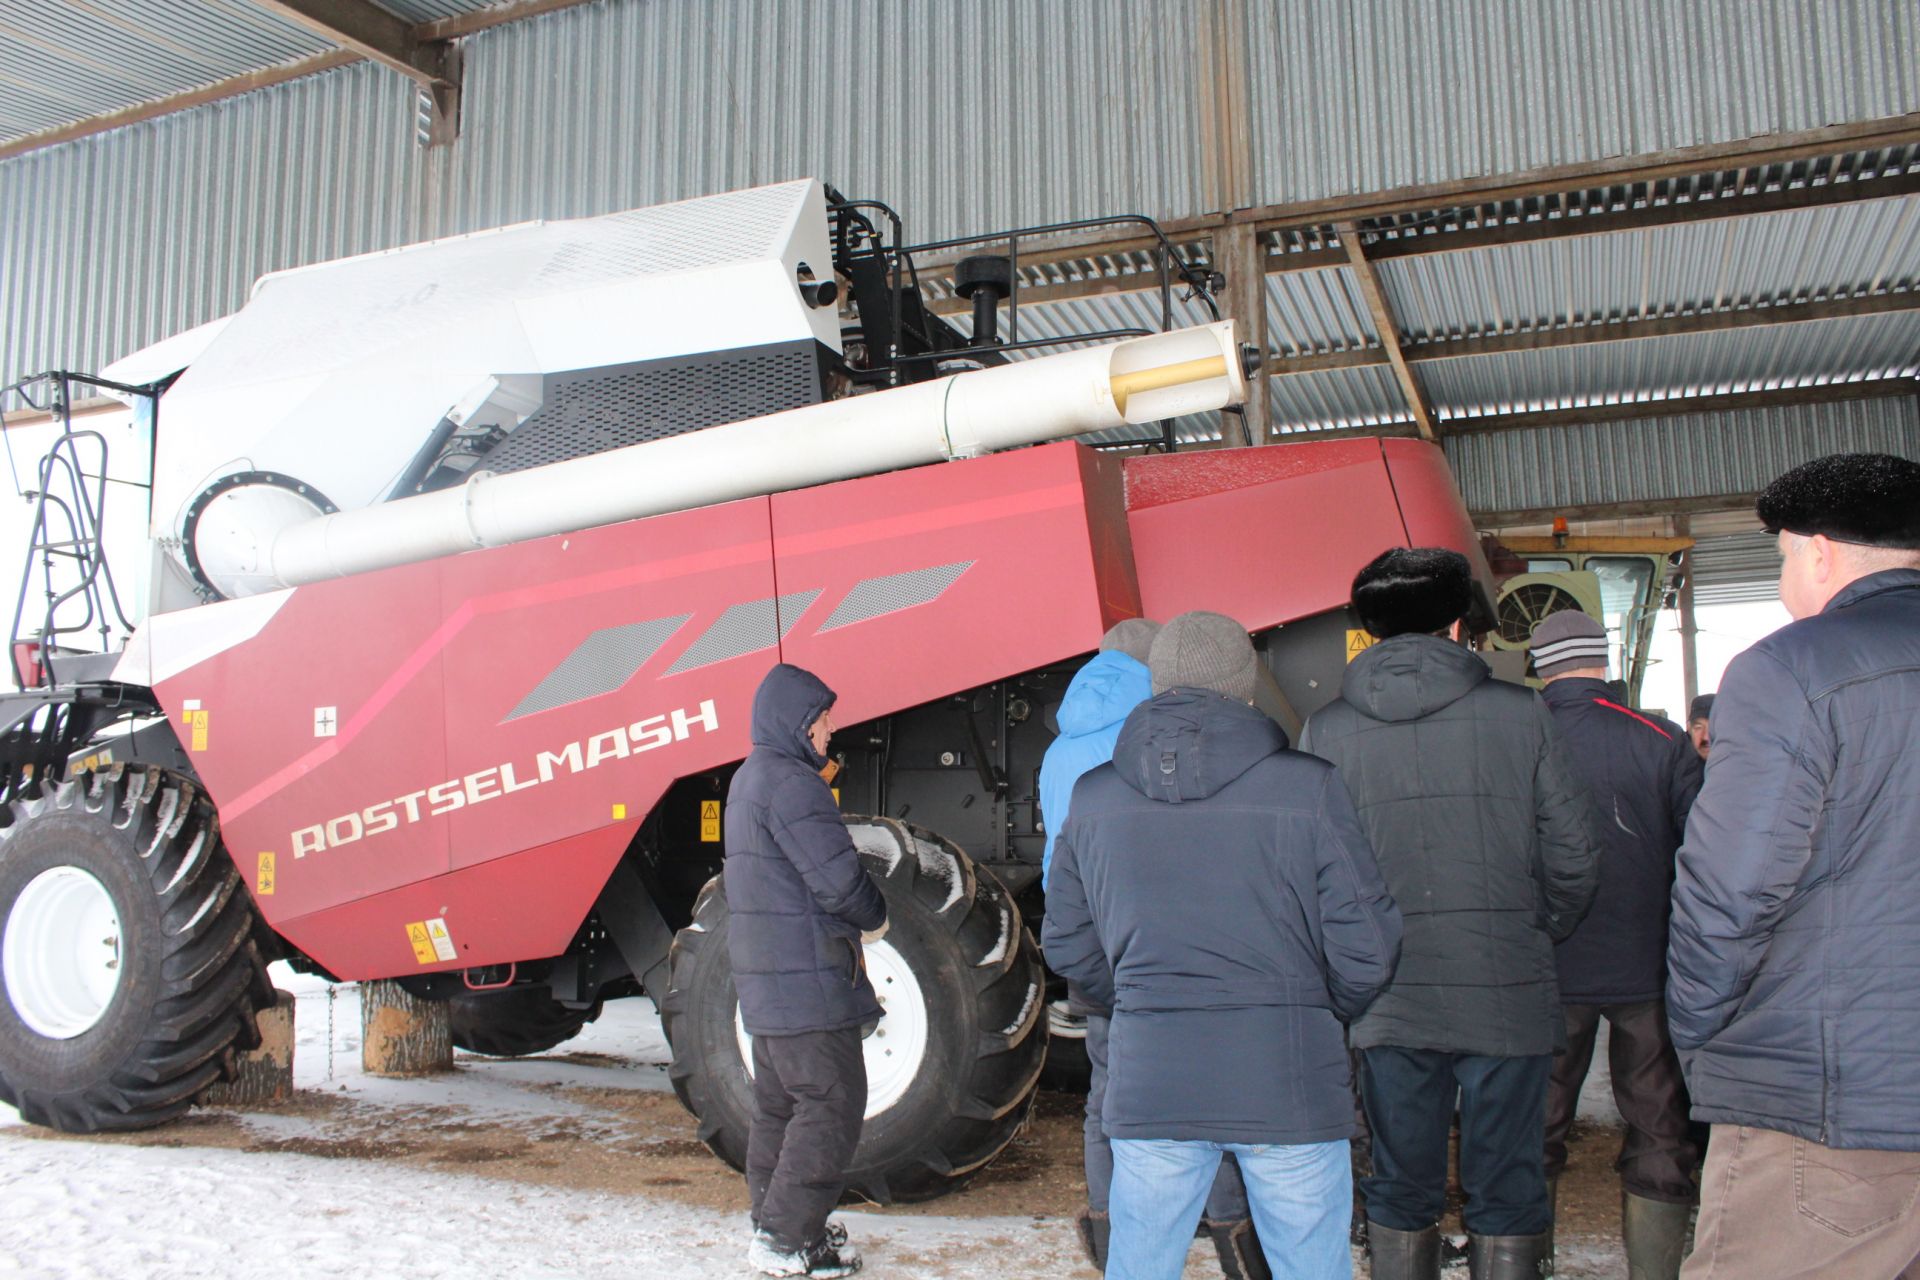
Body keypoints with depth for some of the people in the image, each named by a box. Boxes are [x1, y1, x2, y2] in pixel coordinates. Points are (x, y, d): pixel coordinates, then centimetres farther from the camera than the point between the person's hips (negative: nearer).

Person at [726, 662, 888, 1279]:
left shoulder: (748, 780, 16)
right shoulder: (790, 782, -18)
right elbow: (838, 878, -22)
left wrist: (853, 924, 10)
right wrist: (876, 919, -2)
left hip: (764, 976, 10)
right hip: (807, 979, -10)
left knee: (780, 1101, 18)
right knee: (831, 1103, -5)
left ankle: (772, 1219, 27)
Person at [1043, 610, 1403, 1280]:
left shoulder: (1094, 797, 2)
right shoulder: (1307, 788, -7)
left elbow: (1067, 945, 10)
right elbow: (1366, 947, -5)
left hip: (1149, 1082, 2)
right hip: (1289, 1081, -2)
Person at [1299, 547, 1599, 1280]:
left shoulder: (1326, 731, -1)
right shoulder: (1519, 713, -4)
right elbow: (1571, 856, -1)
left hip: (1388, 1003, 1)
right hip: (1506, 997, -1)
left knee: (1400, 1192, 13)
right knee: (1505, 1194, 10)